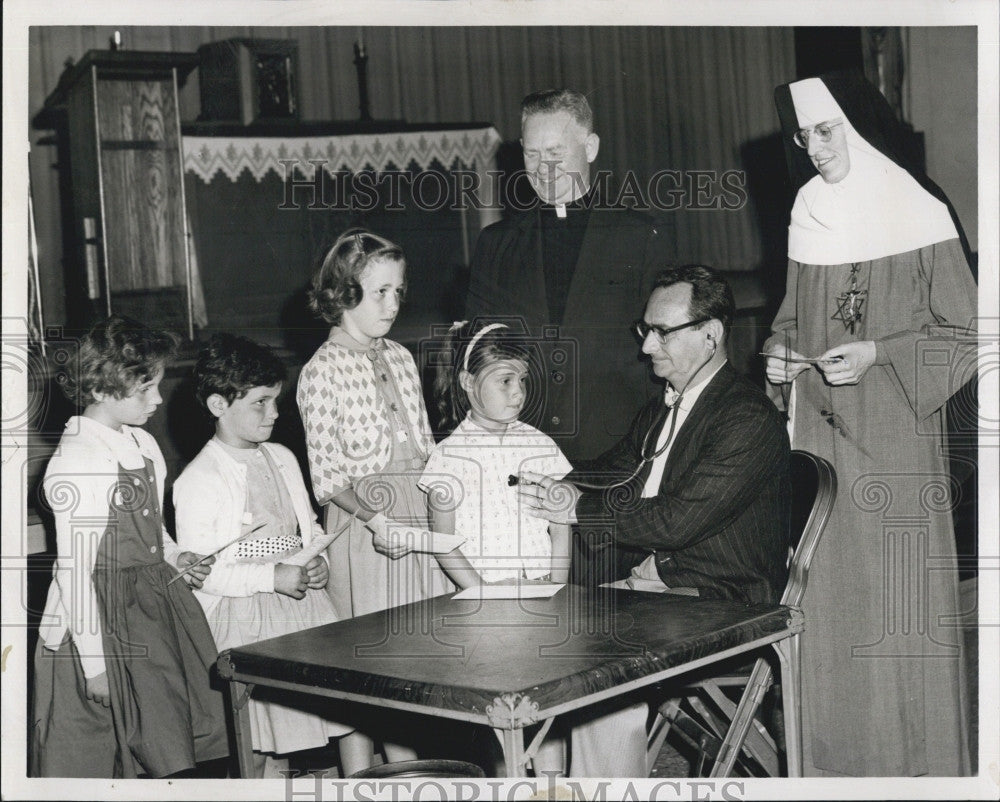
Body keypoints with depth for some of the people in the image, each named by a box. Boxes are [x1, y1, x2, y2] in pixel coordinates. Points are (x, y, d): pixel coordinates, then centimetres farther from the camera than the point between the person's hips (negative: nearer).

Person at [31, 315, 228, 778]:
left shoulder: (144, 445, 7)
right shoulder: (76, 462, -18)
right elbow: (75, 569, -19)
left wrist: (176, 558, 3)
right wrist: (94, 663, -18)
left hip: (155, 604, 8)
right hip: (99, 622, -8)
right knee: (95, 762, 2)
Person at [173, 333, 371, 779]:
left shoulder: (282, 458, 11)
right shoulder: (199, 482, -10)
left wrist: (317, 561, 1)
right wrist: (272, 577, -19)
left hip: (304, 601, 6)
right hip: (245, 619, -6)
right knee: (262, 754, 1)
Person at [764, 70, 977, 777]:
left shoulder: (917, 213, -6)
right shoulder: (808, 214, 9)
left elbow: (963, 333, -6)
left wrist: (878, 354, -17)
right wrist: (782, 349, 0)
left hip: (896, 428, -5)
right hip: (823, 427, 5)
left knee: (902, 590, -2)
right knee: (830, 581, 7)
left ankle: (921, 752, 12)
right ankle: (839, 749, 18)